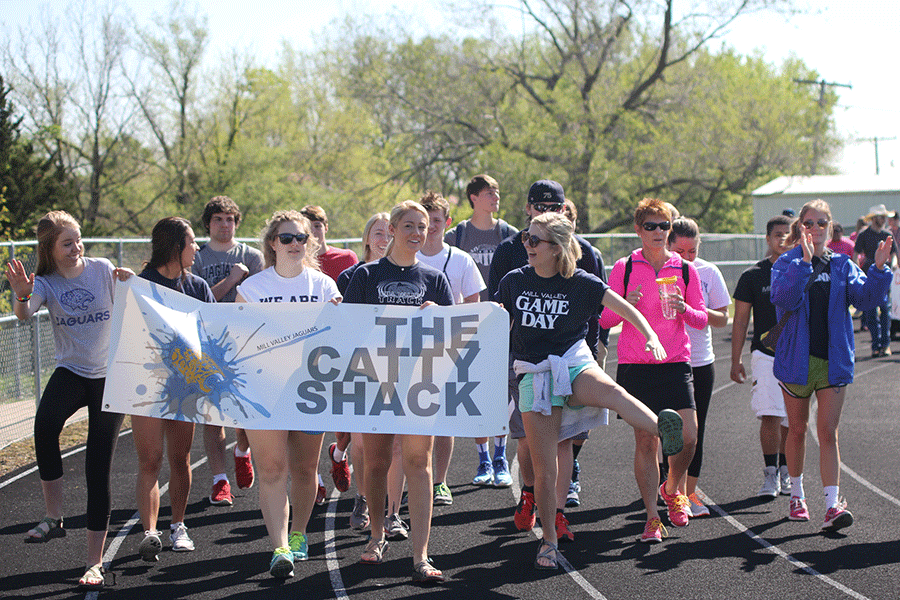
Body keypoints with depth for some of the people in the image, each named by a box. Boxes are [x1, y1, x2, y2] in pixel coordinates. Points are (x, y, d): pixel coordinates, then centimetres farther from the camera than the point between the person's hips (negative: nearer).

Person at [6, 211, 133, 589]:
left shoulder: (102, 269, -3)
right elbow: (24, 315, -21)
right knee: (45, 424, -33)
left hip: (110, 374, 0)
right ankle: (53, 517, -19)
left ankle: (95, 562, 4)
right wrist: (22, 297, -44)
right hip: (70, 372, 0)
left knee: (98, 468, -3)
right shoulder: (46, 283, -3)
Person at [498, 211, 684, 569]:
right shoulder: (514, 281, 5)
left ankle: (665, 434, -63)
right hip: (533, 375, 2)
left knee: (611, 391, -39)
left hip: (574, 365, -2)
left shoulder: (580, 283, -2)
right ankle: (549, 540, 17)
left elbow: (625, 309, -2)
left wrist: (650, 335, -16)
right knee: (544, 470, -1)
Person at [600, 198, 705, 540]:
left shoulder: (685, 270, 7)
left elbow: (702, 320, 11)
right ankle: (652, 516, 8)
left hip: (676, 362, 1)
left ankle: (673, 489, 21)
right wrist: (625, 305, -16)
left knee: (688, 437, -9)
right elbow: (605, 319, 4)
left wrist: (684, 309, -10)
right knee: (645, 441, -2)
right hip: (635, 366, -1)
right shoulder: (624, 268, 3)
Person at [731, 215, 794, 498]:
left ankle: (785, 472, 21)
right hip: (765, 354, -2)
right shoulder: (753, 275, 2)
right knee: (770, 416, -13)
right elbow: (740, 321, 5)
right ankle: (770, 474, -6)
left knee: (791, 421, 7)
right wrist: (735, 361, 1)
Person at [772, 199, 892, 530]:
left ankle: (832, 505, -11)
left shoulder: (842, 265, 6)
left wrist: (878, 269, -22)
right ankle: (796, 495, 29)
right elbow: (783, 298, -22)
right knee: (797, 430, 12)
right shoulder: (787, 263, -3)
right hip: (797, 357, -1)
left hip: (833, 359, 1)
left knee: (828, 432, -5)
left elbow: (866, 297, -6)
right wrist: (805, 262, -32)